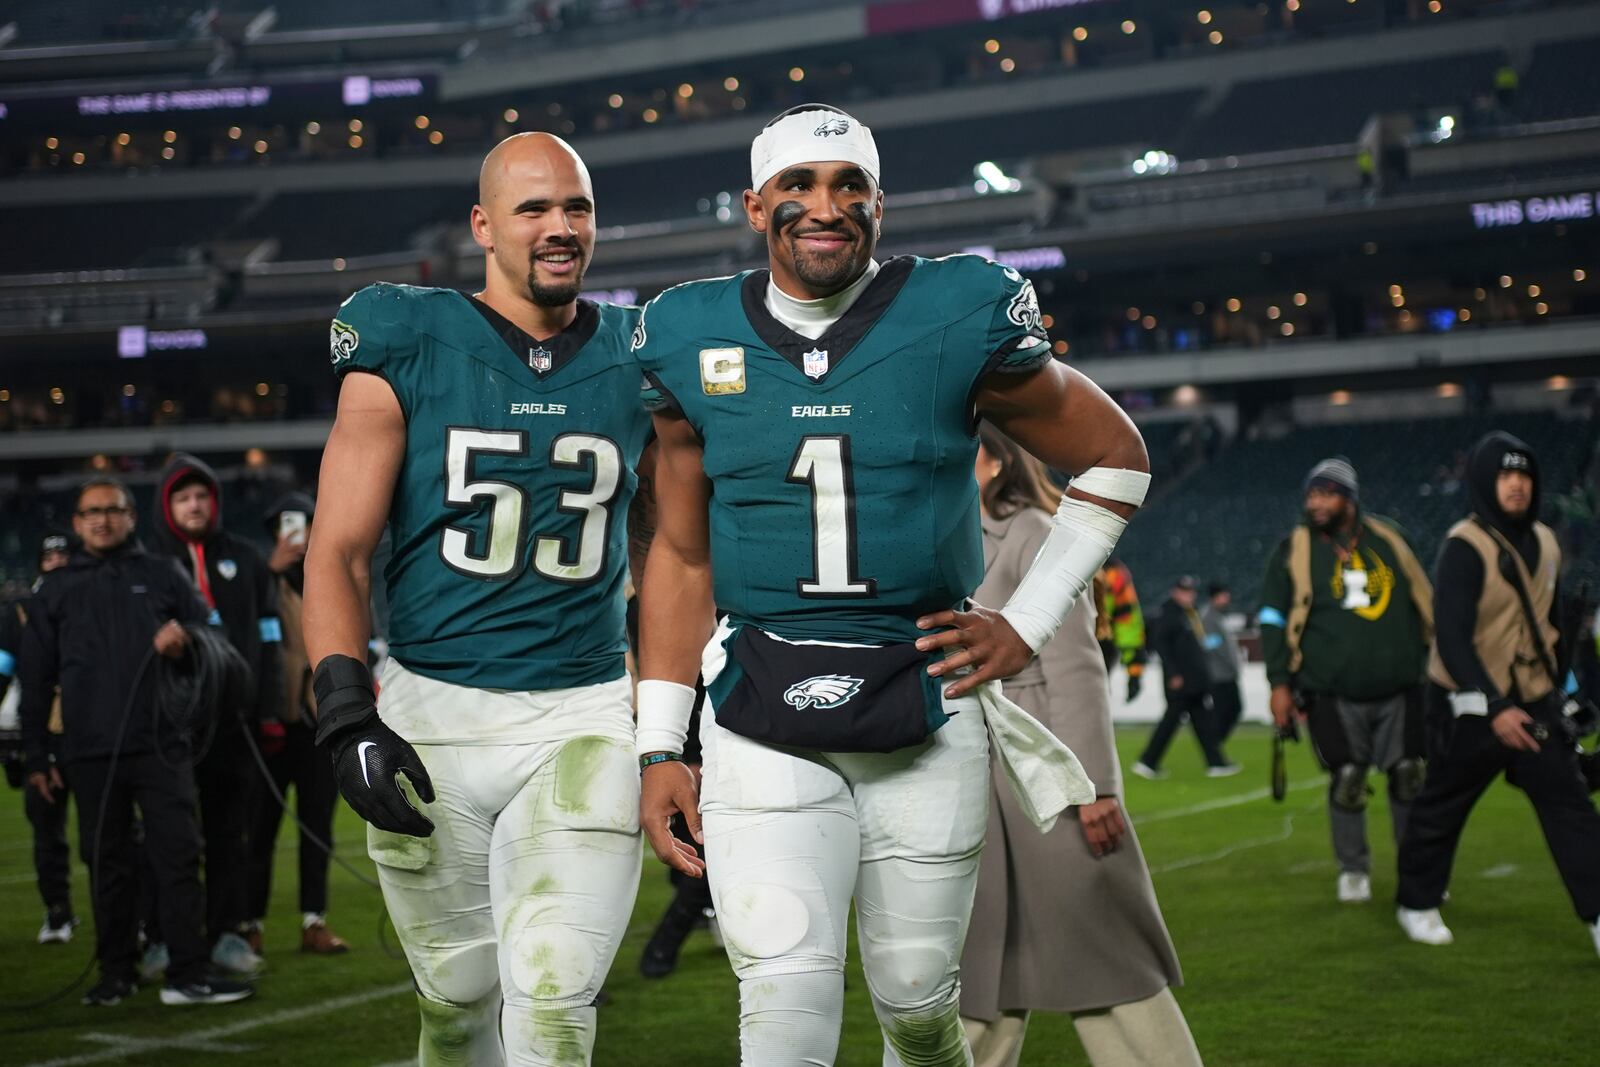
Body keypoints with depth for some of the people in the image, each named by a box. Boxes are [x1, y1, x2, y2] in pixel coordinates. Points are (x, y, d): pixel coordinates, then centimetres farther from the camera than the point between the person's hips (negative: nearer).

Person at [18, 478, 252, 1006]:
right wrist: (36, 757, 8)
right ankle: (117, 971, 16)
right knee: (108, 864, 6)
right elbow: (36, 680, 14)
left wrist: (184, 639, -10)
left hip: (161, 745, -1)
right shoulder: (57, 590, 13)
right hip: (91, 753, 1)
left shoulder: (162, 575, 11)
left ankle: (189, 972, -4)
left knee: (178, 855, -6)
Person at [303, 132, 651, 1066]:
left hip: (584, 716, 1)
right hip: (431, 713, 0)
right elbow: (338, 553, -2)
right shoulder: (409, 348, -1)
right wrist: (348, 715, -13)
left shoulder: (636, 360, 6)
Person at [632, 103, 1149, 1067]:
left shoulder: (961, 320, -3)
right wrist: (661, 746, 5)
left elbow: (1117, 460, 9)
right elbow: (682, 555, 10)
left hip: (926, 702, 0)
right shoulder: (695, 341, 3)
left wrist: (1029, 624, 2)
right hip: (763, 712, 1)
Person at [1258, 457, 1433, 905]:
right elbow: (1273, 620, 2)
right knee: (1347, 780, -2)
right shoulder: (1293, 551, 1)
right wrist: (1280, 683, -4)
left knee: (1408, 776, 4)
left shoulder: (1390, 540, 7)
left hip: (1399, 689, 2)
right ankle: (1353, 870, 14)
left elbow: (1424, 604, 16)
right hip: (1334, 695, -2)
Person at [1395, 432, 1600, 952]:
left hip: (1534, 702, 6)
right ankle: (1417, 903, 27)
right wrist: (1496, 708, -26)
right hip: (1472, 707, -6)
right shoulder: (1464, 548, -17)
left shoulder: (1544, 543, 6)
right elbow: (1451, 637, -22)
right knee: (1442, 808, 8)